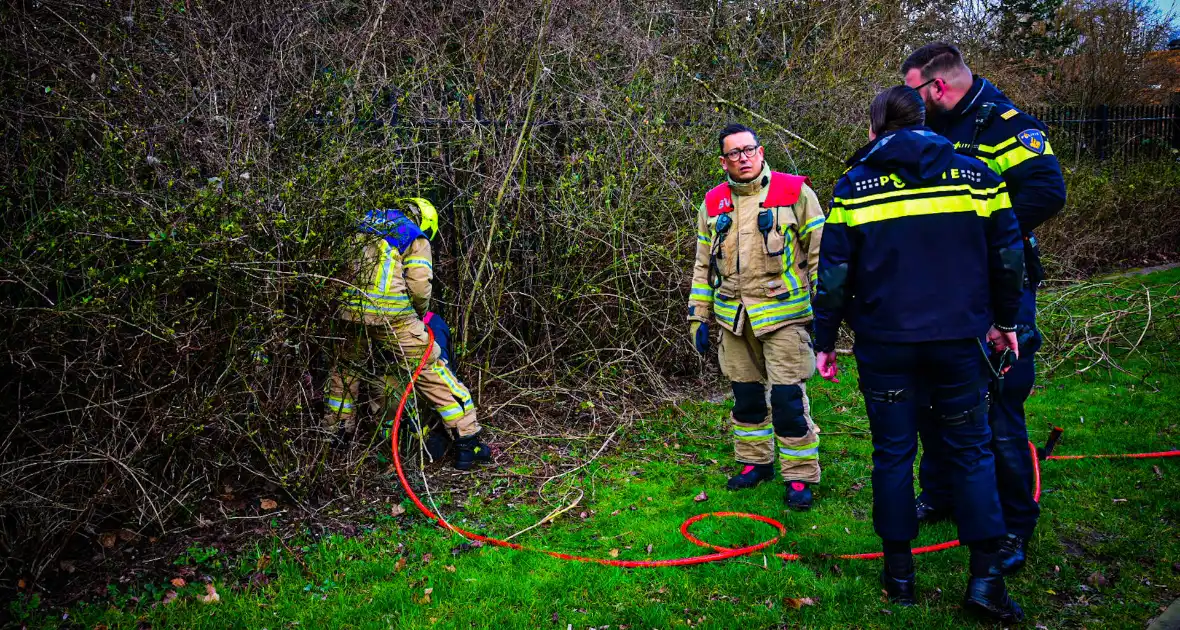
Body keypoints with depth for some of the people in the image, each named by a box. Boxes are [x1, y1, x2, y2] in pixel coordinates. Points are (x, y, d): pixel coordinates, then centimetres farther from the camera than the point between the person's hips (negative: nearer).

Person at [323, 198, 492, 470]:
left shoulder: (367, 229, 24)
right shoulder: (415, 238, 8)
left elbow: (347, 271, 22)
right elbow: (419, 284, -5)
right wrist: (421, 312, 14)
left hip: (353, 312, 5)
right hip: (393, 317, -5)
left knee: (346, 367, 30)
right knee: (434, 373, 1)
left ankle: (334, 428, 40)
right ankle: (467, 443, 1)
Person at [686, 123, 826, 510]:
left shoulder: (794, 193, -2)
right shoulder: (713, 204, 10)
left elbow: (819, 254, -2)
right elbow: (704, 266, 15)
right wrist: (698, 316, 11)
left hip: (783, 314, -4)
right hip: (734, 318, 5)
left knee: (787, 398, -6)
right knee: (745, 395, 13)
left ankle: (800, 476, 8)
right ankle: (755, 463, 30)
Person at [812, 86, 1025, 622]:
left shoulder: (855, 185, -2)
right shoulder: (975, 175, 2)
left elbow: (834, 271, -4)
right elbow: (1007, 256, 5)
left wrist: (825, 340, 5)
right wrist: (1005, 320, 18)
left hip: (885, 343, -1)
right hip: (958, 338, 1)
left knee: (893, 453, 10)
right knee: (970, 451, 12)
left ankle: (899, 572, 19)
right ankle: (986, 578, 12)